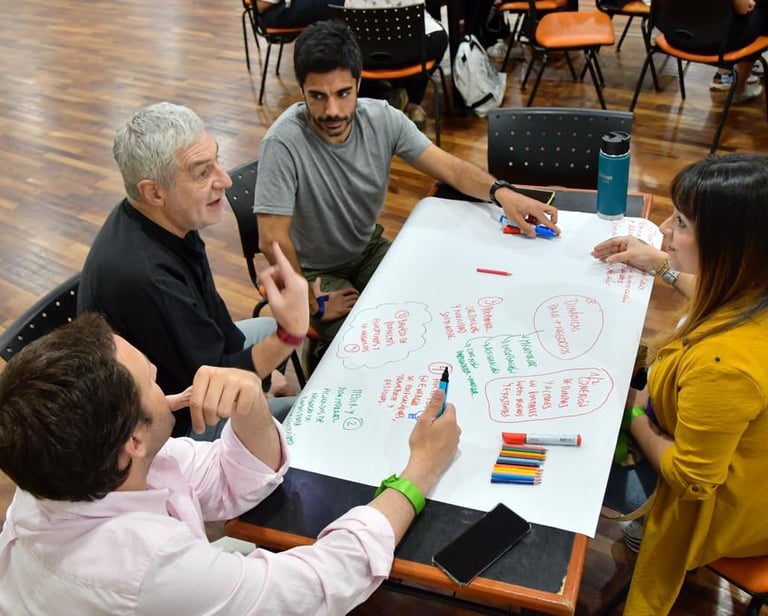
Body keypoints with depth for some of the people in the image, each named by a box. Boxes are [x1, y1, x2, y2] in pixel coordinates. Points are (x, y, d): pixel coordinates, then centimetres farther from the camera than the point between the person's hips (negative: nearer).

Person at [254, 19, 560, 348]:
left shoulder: (382, 118, -16)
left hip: (369, 249, 5)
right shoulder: (283, 142, -30)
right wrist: (312, 303, -21)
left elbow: (450, 168, -13)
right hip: (315, 273, -5)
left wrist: (501, 192, -32)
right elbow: (273, 240, -30)